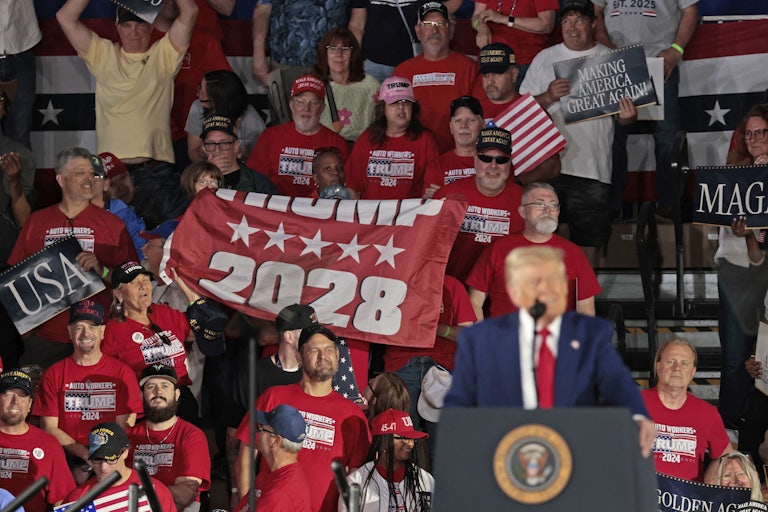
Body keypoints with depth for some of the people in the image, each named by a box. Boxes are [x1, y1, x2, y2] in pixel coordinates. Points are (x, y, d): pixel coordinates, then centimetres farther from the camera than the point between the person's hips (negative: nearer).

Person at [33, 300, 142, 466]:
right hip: (68, 458, 0)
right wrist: (86, 454, -11)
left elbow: (126, 428, 4)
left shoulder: (122, 373, 9)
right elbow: (49, 427, 5)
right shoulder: (53, 374, 11)